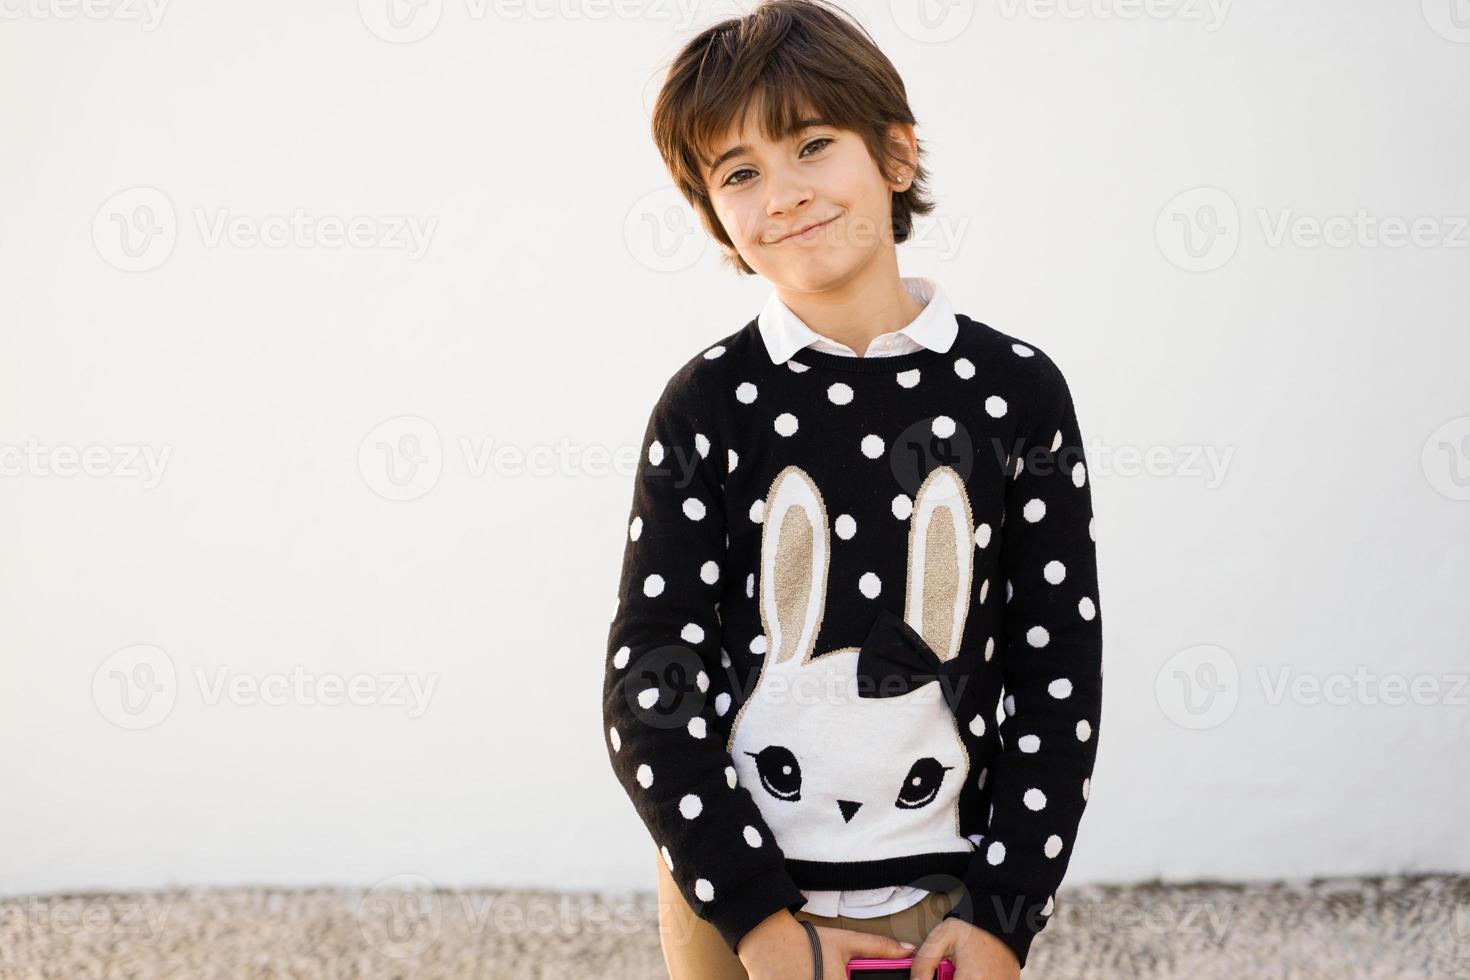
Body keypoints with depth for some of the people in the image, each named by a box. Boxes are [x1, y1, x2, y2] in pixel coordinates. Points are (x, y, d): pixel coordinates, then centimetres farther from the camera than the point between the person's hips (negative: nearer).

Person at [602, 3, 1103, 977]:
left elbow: (1060, 671, 0)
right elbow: (648, 687, -5)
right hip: (731, 897, 0)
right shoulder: (711, 404, -4)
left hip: (947, 898, 1)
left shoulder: (1017, 391, -2)